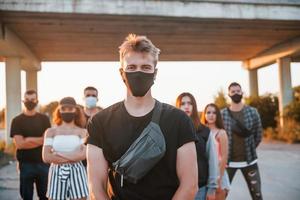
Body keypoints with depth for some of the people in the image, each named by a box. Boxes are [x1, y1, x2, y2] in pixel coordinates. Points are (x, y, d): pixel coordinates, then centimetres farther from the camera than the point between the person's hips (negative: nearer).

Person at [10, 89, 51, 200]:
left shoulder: (44, 119, 6)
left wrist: (29, 139, -10)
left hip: (43, 163, 1)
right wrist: (39, 141, -9)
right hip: (26, 164, -1)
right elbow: (19, 144, -10)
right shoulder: (17, 120, 0)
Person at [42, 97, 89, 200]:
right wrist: (73, 157, -9)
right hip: (57, 173, 1)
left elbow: (83, 154, -12)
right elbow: (46, 157, -5)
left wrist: (58, 154, -9)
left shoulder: (82, 131, 3)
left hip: (76, 173, -1)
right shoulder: (51, 131, 6)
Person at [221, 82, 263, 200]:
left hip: (249, 160, 1)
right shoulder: (222, 114, -6)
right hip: (229, 160, -1)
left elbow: (258, 135, 6)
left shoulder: (252, 112, -2)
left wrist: (250, 150, 9)